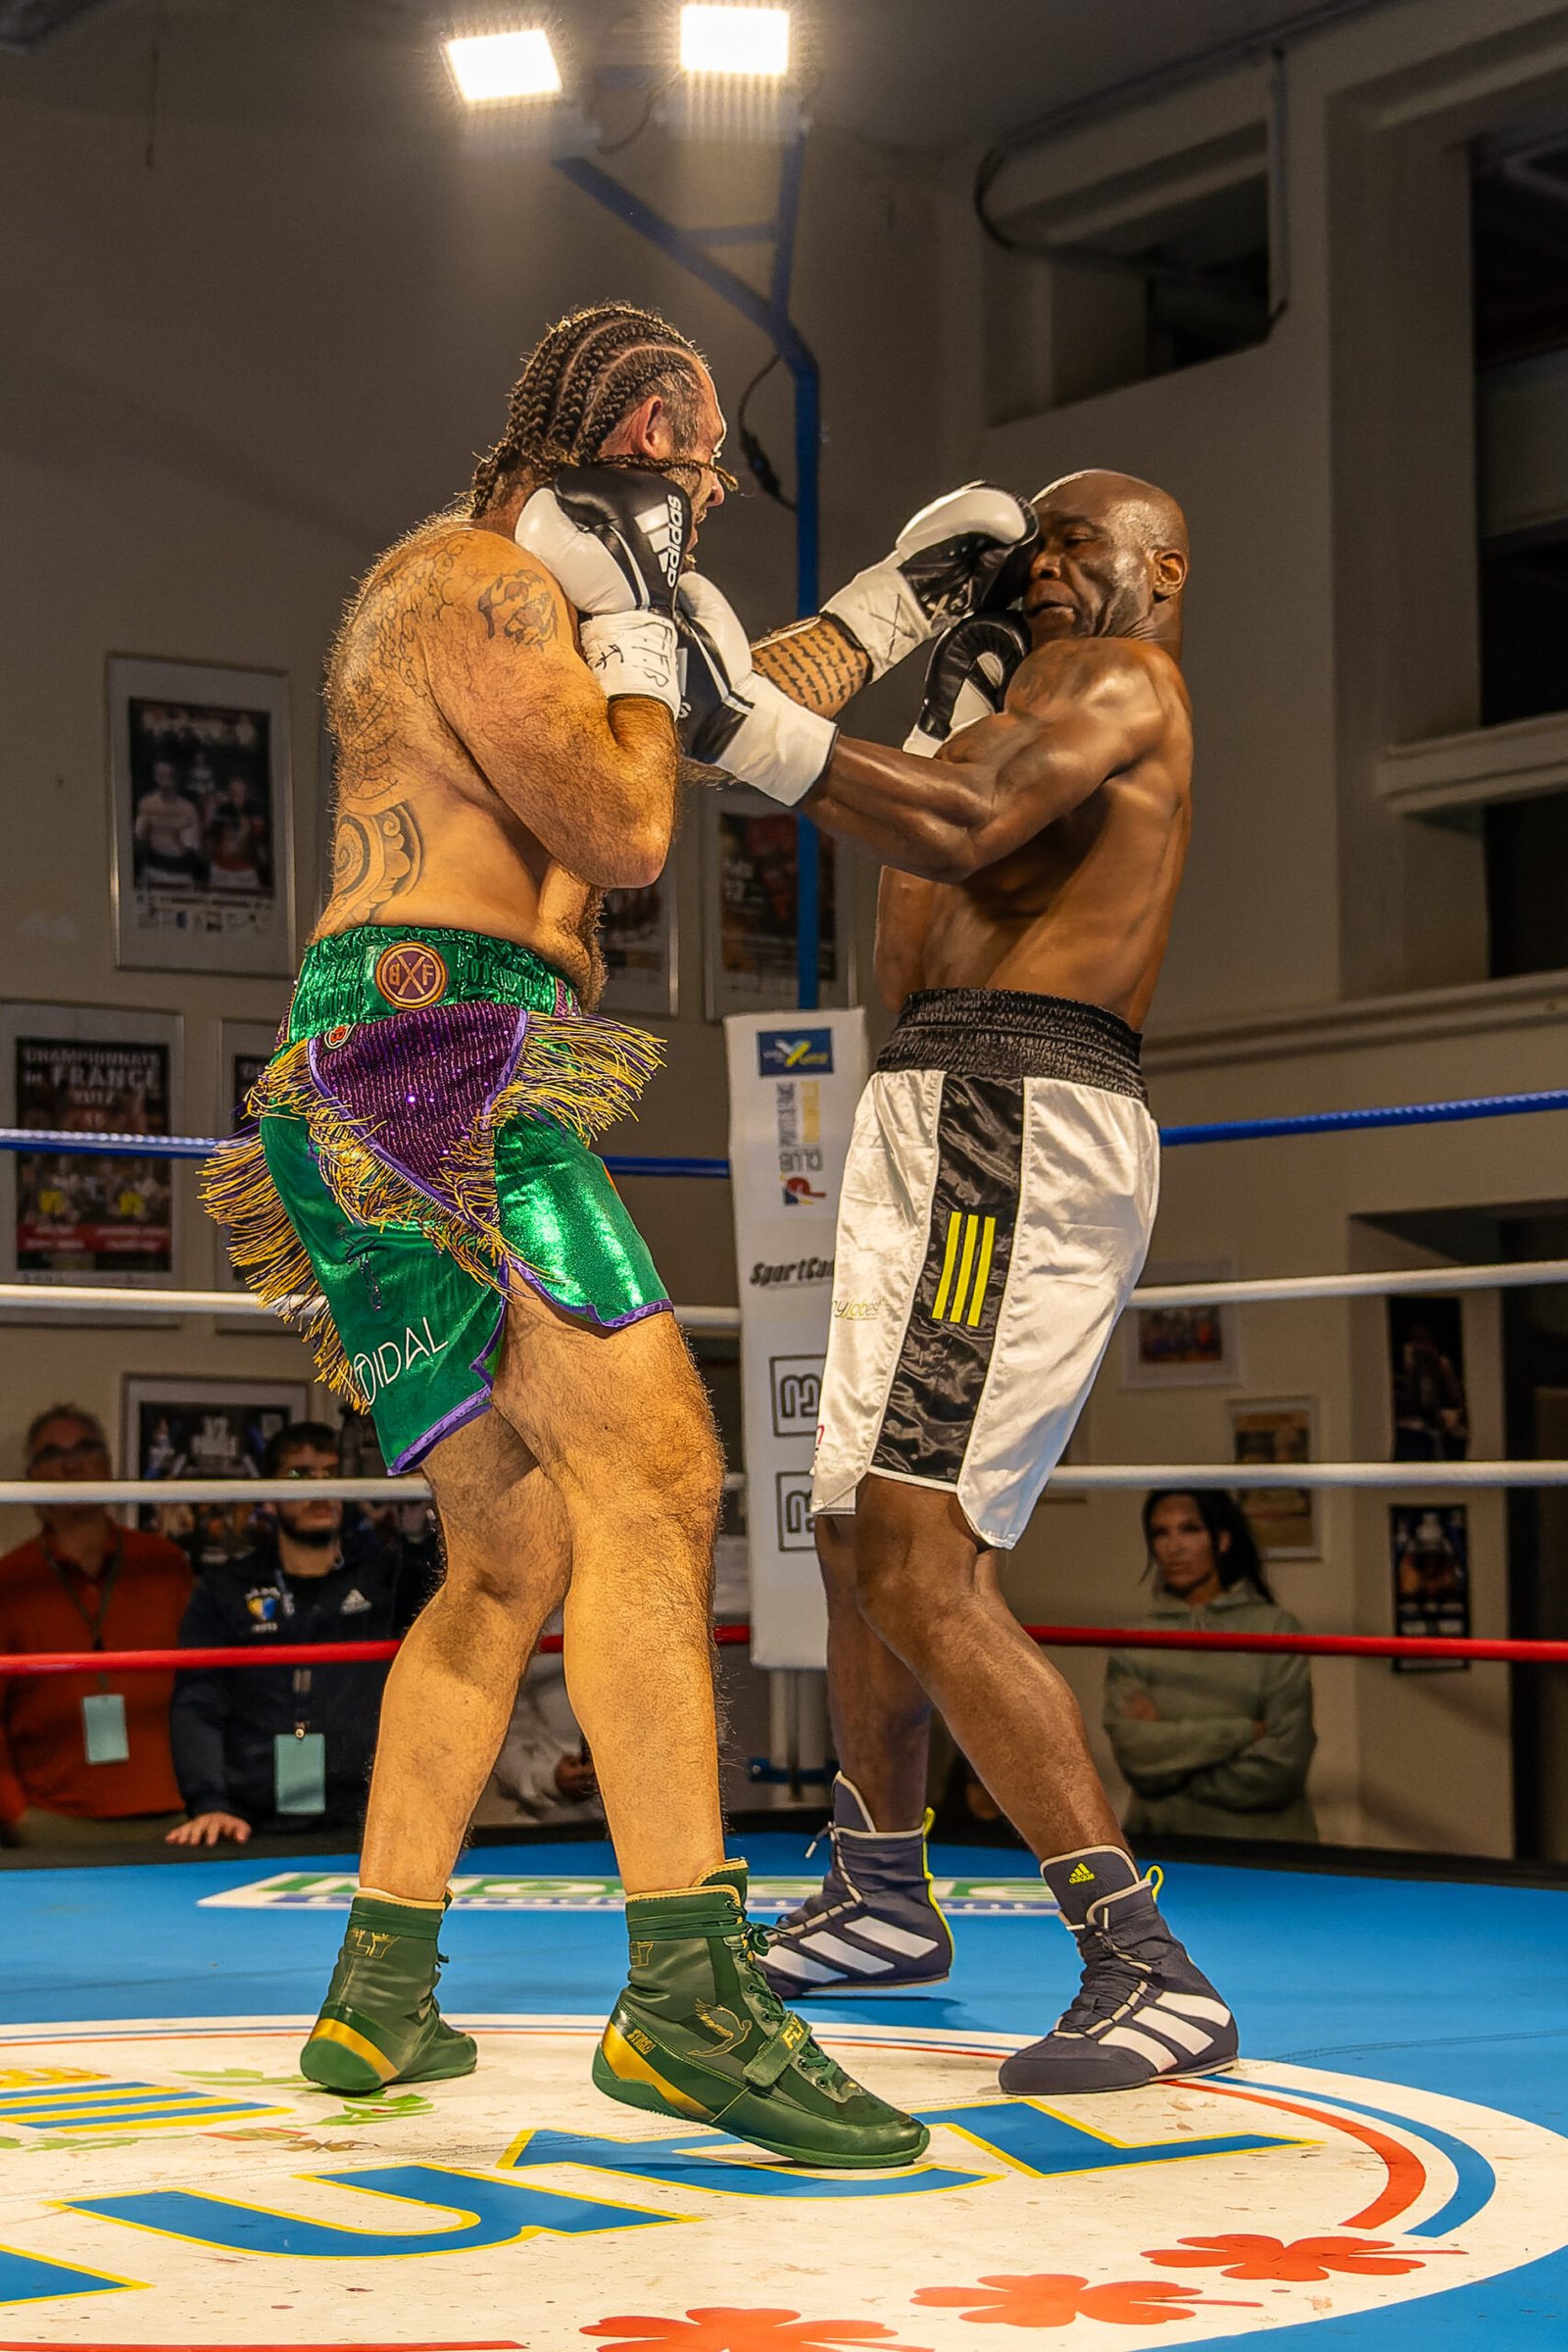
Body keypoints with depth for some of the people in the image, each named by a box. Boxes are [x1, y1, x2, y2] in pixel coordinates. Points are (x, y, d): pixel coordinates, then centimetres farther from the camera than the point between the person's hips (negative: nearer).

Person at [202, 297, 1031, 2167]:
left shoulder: (521, 598, 28)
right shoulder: (477, 578, -3)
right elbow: (627, 832, -8)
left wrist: (891, 599, 43)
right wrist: (631, 613, 4)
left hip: (418, 1114, 11)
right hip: (431, 1049, -11)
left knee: (517, 1557, 10)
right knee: (648, 1470, -22)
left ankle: (378, 1999, 12)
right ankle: (689, 1997, -29)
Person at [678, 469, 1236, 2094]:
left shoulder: (1115, 679, -2)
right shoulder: (1038, 714, 28)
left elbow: (961, 832, -22)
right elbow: (907, 966, 26)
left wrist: (749, 723, -29)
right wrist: (945, 720, 25)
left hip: (1015, 1134, -11)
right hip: (944, 1134, 11)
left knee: (920, 1568, -21)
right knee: (858, 1533, 21)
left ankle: (1146, 1971, -22)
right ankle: (879, 1900, 40)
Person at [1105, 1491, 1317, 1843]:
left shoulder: (1275, 1628, -2)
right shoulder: (1133, 1642, 6)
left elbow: (1280, 1769, -7)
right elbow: (1135, 1753, -7)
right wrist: (1244, 1732, -10)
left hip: (1261, 1845, -2)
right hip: (1158, 1845, 2)